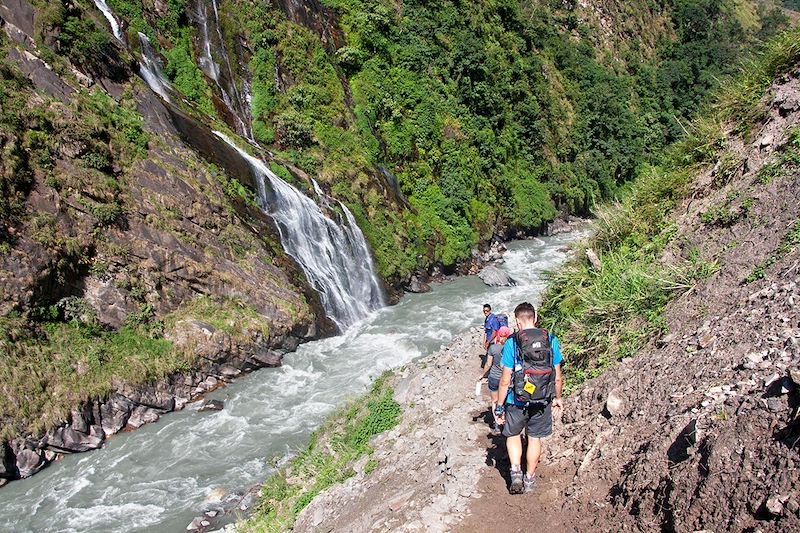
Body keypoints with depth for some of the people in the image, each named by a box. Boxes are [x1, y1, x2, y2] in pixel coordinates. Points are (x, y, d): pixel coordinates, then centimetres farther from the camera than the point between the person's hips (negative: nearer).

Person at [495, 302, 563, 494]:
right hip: (542, 401, 3)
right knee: (535, 438, 19)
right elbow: (557, 377, 3)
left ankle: (516, 472, 8)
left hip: (517, 401, -2)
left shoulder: (512, 342, -14)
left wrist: (499, 407, -3)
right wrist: (558, 398, 18)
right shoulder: (551, 340, -4)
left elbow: (505, 380, -12)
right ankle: (530, 479, 31)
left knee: (513, 435, 21)